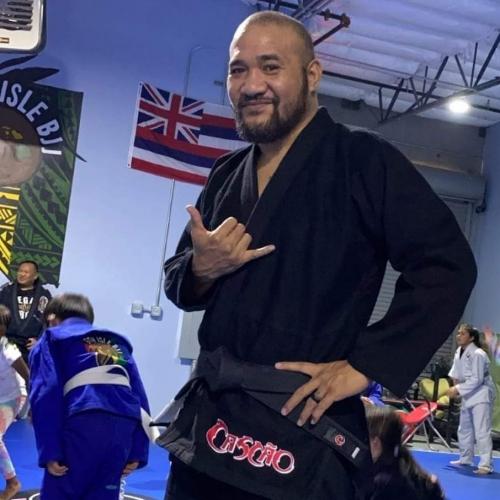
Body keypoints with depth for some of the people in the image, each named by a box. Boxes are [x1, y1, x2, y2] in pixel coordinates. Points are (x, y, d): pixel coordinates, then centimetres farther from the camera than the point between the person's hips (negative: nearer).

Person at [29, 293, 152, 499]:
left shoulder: (52, 340, 19)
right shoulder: (119, 343, 32)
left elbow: (45, 395, 2)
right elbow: (140, 399, 22)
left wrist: (49, 452, -3)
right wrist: (137, 453, 19)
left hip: (83, 426, -4)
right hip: (124, 426, 5)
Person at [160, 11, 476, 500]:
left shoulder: (365, 162, -8)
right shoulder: (225, 176, 11)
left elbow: (446, 266, -13)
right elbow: (177, 282, 17)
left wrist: (363, 366, -17)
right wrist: (200, 268, -7)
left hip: (304, 429, -6)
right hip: (210, 419, 6)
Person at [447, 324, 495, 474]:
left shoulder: (478, 354, -23)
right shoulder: (459, 351, 3)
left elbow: (476, 380, -25)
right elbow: (456, 372, 19)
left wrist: (458, 389, -23)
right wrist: (455, 381, 0)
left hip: (481, 394, -9)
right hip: (468, 395, 9)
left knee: (482, 431, -15)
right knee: (464, 429, 19)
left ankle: (486, 465, -15)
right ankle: (466, 459, 33)